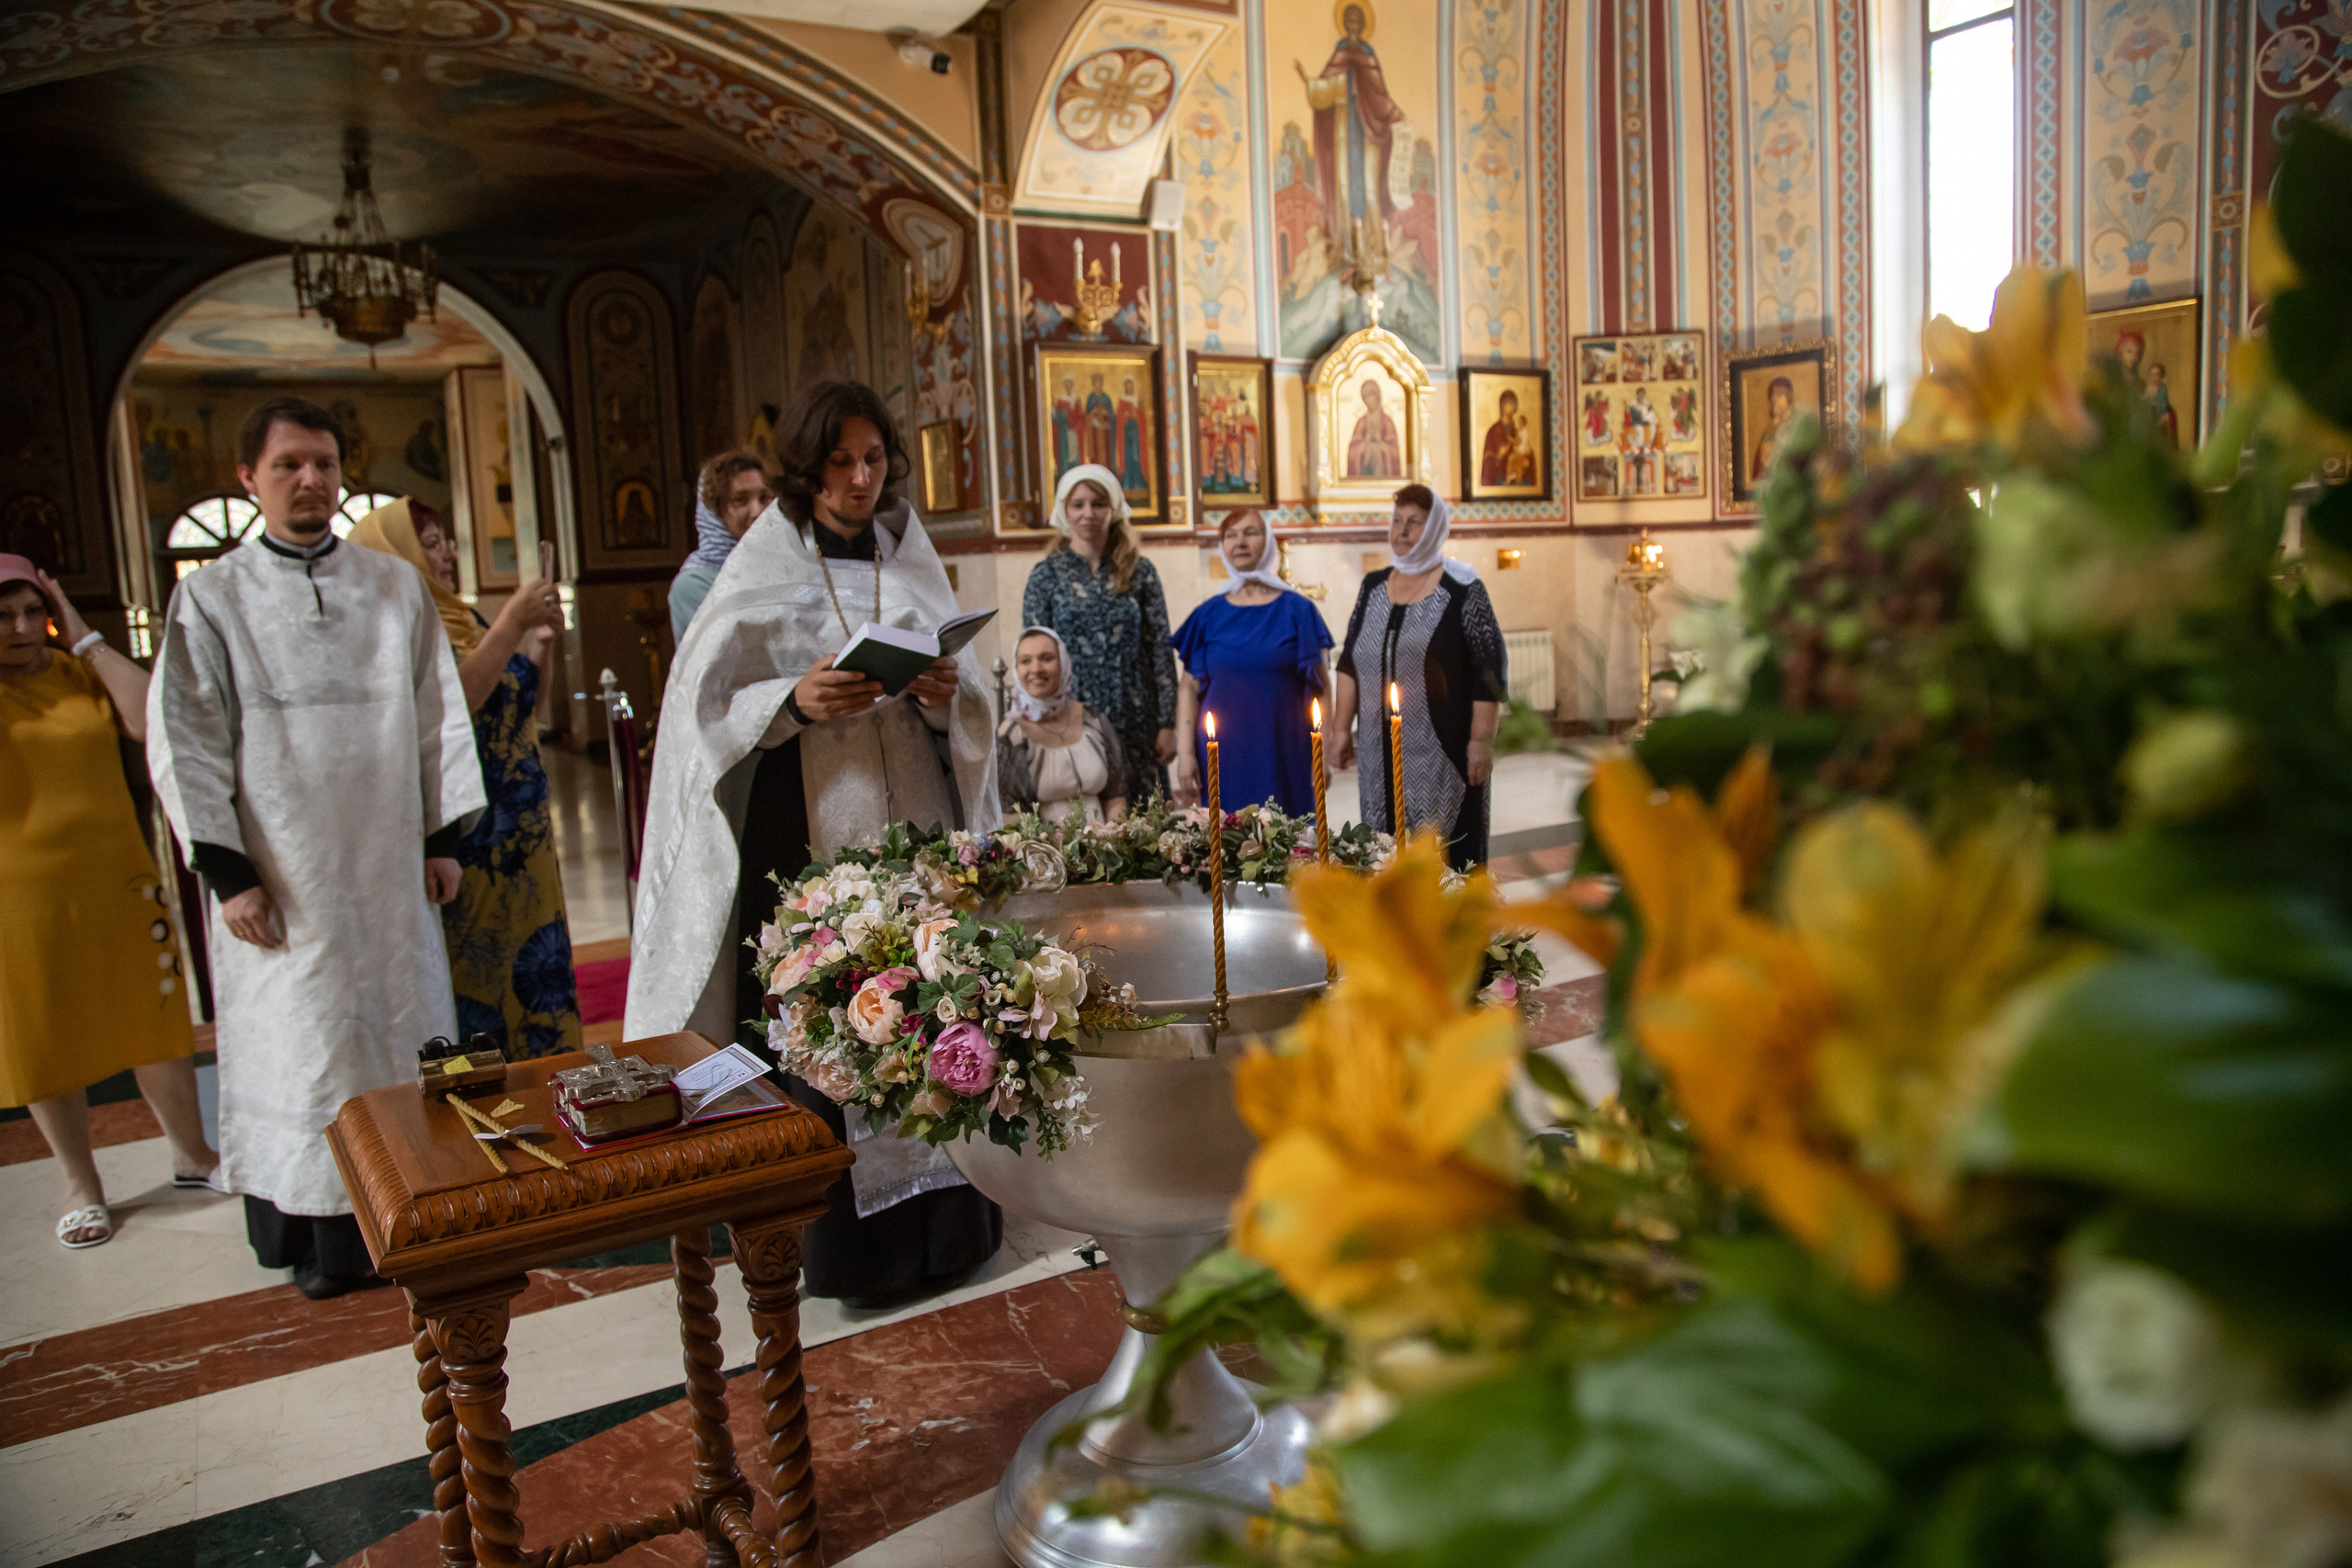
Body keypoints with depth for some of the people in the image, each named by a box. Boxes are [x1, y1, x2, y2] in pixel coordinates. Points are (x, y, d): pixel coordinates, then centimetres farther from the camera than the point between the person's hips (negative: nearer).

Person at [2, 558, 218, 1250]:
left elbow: (154, 720, -14)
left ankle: (191, 1153, 27)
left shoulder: (82, 673, 3)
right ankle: (81, 1186, 24)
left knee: (153, 1019, 11)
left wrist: (88, 640, -11)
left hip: (116, 882, 2)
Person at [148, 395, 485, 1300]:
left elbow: (439, 716, 9)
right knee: (298, 1044, 4)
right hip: (280, 875, -2)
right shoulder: (211, 600, -1)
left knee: (402, 1030, 9)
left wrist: (445, 835, 5)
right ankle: (319, 1233, 15)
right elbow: (184, 744, -4)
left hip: (388, 866, 3)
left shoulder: (395, 589, 6)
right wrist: (227, 872, -8)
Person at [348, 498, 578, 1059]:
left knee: (535, 968, 12)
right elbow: (450, 705, -26)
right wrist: (510, 623, -21)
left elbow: (522, 706, 21)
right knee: (474, 979, -2)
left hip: (519, 833, 8)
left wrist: (538, 639, 6)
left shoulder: (464, 620, 14)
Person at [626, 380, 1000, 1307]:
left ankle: (936, 1221, 16)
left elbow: (970, 715, 12)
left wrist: (949, 699, -10)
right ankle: (840, 1239, 9)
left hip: (914, 830, 3)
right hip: (806, 831, -3)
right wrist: (795, 702, -19)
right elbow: (709, 707, -3)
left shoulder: (912, 564, 12)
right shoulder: (762, 572, 2)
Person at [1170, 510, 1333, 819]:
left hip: (1283, 758, -1)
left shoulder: (1296, 610, 4)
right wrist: (1184, 753, -1)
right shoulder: (1209, 615, 8)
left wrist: (1322, 757, -2)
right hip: (1223, 759, 1)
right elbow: (1189, 687, 7)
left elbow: (1319, 689, 3)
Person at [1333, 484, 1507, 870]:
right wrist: (1343, 727, 12)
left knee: (1447, 856, -4)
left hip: (1443, 756, -5)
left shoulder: (1461, 589, -4)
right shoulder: (1374, 585, 12)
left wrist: (1482, 740, -11)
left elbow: (1491, 667, -7)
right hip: (1379, 753, 5)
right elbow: (1350, 661, 17)